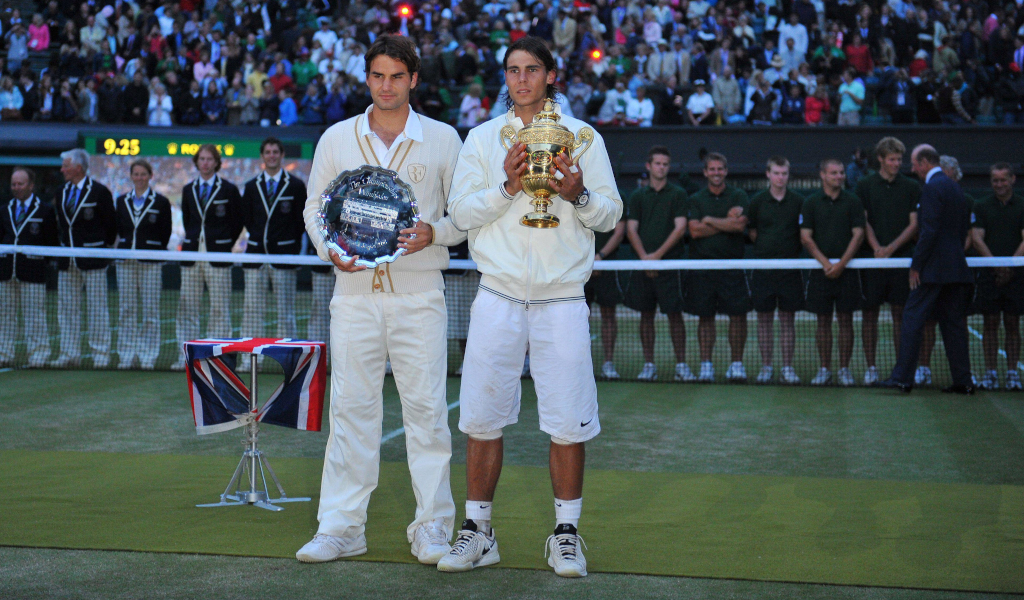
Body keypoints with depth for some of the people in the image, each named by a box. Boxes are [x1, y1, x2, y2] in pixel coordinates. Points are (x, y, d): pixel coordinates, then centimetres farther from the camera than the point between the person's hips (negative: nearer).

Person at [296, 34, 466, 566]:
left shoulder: (442, 139, 5)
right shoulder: (336, 139, 9)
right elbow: (314, 207, 14)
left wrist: (432, 233, -13)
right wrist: (331, 250, -5)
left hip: (419, 292, -1)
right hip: (355, 289, 2)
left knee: (426, 407, -1)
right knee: (351, 406, 2)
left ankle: (433, 527, 8)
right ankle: (341, 526, 9)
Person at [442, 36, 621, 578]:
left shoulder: (584, 137, 8)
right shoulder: (482, 138, 10)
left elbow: (610, 213, 6)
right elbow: (460, 212, 3)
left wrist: (578, 195, -14)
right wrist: (507, 187, -11)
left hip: (562, 299, -1)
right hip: (498, 296, 1)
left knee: (568, 422, -1)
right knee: (481, 417, 1)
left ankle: (565, 533, 12)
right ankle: (478, 530, 13)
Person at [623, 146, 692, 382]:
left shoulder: (678, 194, 4)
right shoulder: (638, 196, 11)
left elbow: (680, 228, -4)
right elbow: (631, 229, 5)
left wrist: (658, 254, -12)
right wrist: (644, 257, -9)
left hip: (670, 262, -2)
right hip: (643, 264, 2)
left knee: (675, 313, -3)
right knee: (646, 314, 4)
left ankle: (681, 365, 1)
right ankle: (649, 365, 10)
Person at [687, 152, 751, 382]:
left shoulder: (739, 196, 5)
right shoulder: (696, 199, 9)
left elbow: (740, 225, -11)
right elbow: (694, 230, -5)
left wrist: (710, 220, -5)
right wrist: (727, 223, -6)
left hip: (732, 265, -1)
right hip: (702, 266, 1)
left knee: (738, 315, -2)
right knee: (705, 317, 3)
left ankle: (736, 363, 7)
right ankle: (706, 365, 9)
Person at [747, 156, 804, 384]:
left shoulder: (798, 201, 2)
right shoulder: (757, 201, 4)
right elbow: (751, 231, 11)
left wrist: (794, 249, -3)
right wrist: (766, 245, 3)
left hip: (790, 265, 0)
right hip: (763, 265, 0)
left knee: (788, 318, 3)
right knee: (764, 318, 4)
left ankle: (787, 368, 8)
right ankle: (766, 366, 12)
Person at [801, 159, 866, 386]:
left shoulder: (853, 201, 5)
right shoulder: (811, 203, 5)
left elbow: (858, 234, 0)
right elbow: (806, 237, 2)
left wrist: (842, 263, -10)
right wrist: (825, 263, -8)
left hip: (846, 268, 0)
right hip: (821, 270, 0)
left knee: (846, 320, 1)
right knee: (823, 321, 3)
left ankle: (844, 369, 7)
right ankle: (824, 369, 10)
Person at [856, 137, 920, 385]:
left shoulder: (911, 187, 7)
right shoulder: (865, 185, 5)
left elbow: (914, 224, 2)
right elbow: (863, 221, 2)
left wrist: (891, 248, -9)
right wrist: (876, 248, -12)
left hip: (901, 257, 0)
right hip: (871, 256, 0)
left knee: (900, 313, 1)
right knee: (870, 312, 1)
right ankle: (871, 367, 7)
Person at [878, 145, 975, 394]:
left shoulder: (933, 188, -12)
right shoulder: (954, 187, 17)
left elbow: (929, 231, -18)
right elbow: (964, 227, 20)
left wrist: (916, 266, -15)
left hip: (935, 268, -9)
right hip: (956, 266, 9)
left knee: (912, 320, -5)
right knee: (953, 322, 10)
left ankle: (902, 378, -5)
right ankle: (962, 381, 10)